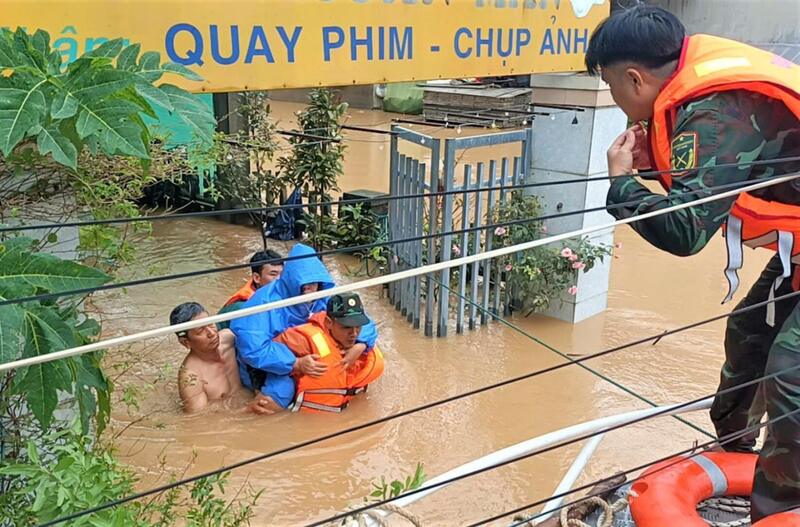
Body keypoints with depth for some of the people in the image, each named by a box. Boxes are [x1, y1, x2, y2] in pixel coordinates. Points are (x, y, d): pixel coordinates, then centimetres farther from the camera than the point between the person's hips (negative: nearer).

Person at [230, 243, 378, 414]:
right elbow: (252, 347, -34)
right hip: (273, 368, -5)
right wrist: (296, 364, -40)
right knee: (282, 391, -36)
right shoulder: (266, 301, -25)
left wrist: (359, 346, -30)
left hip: (313, 360, 5)